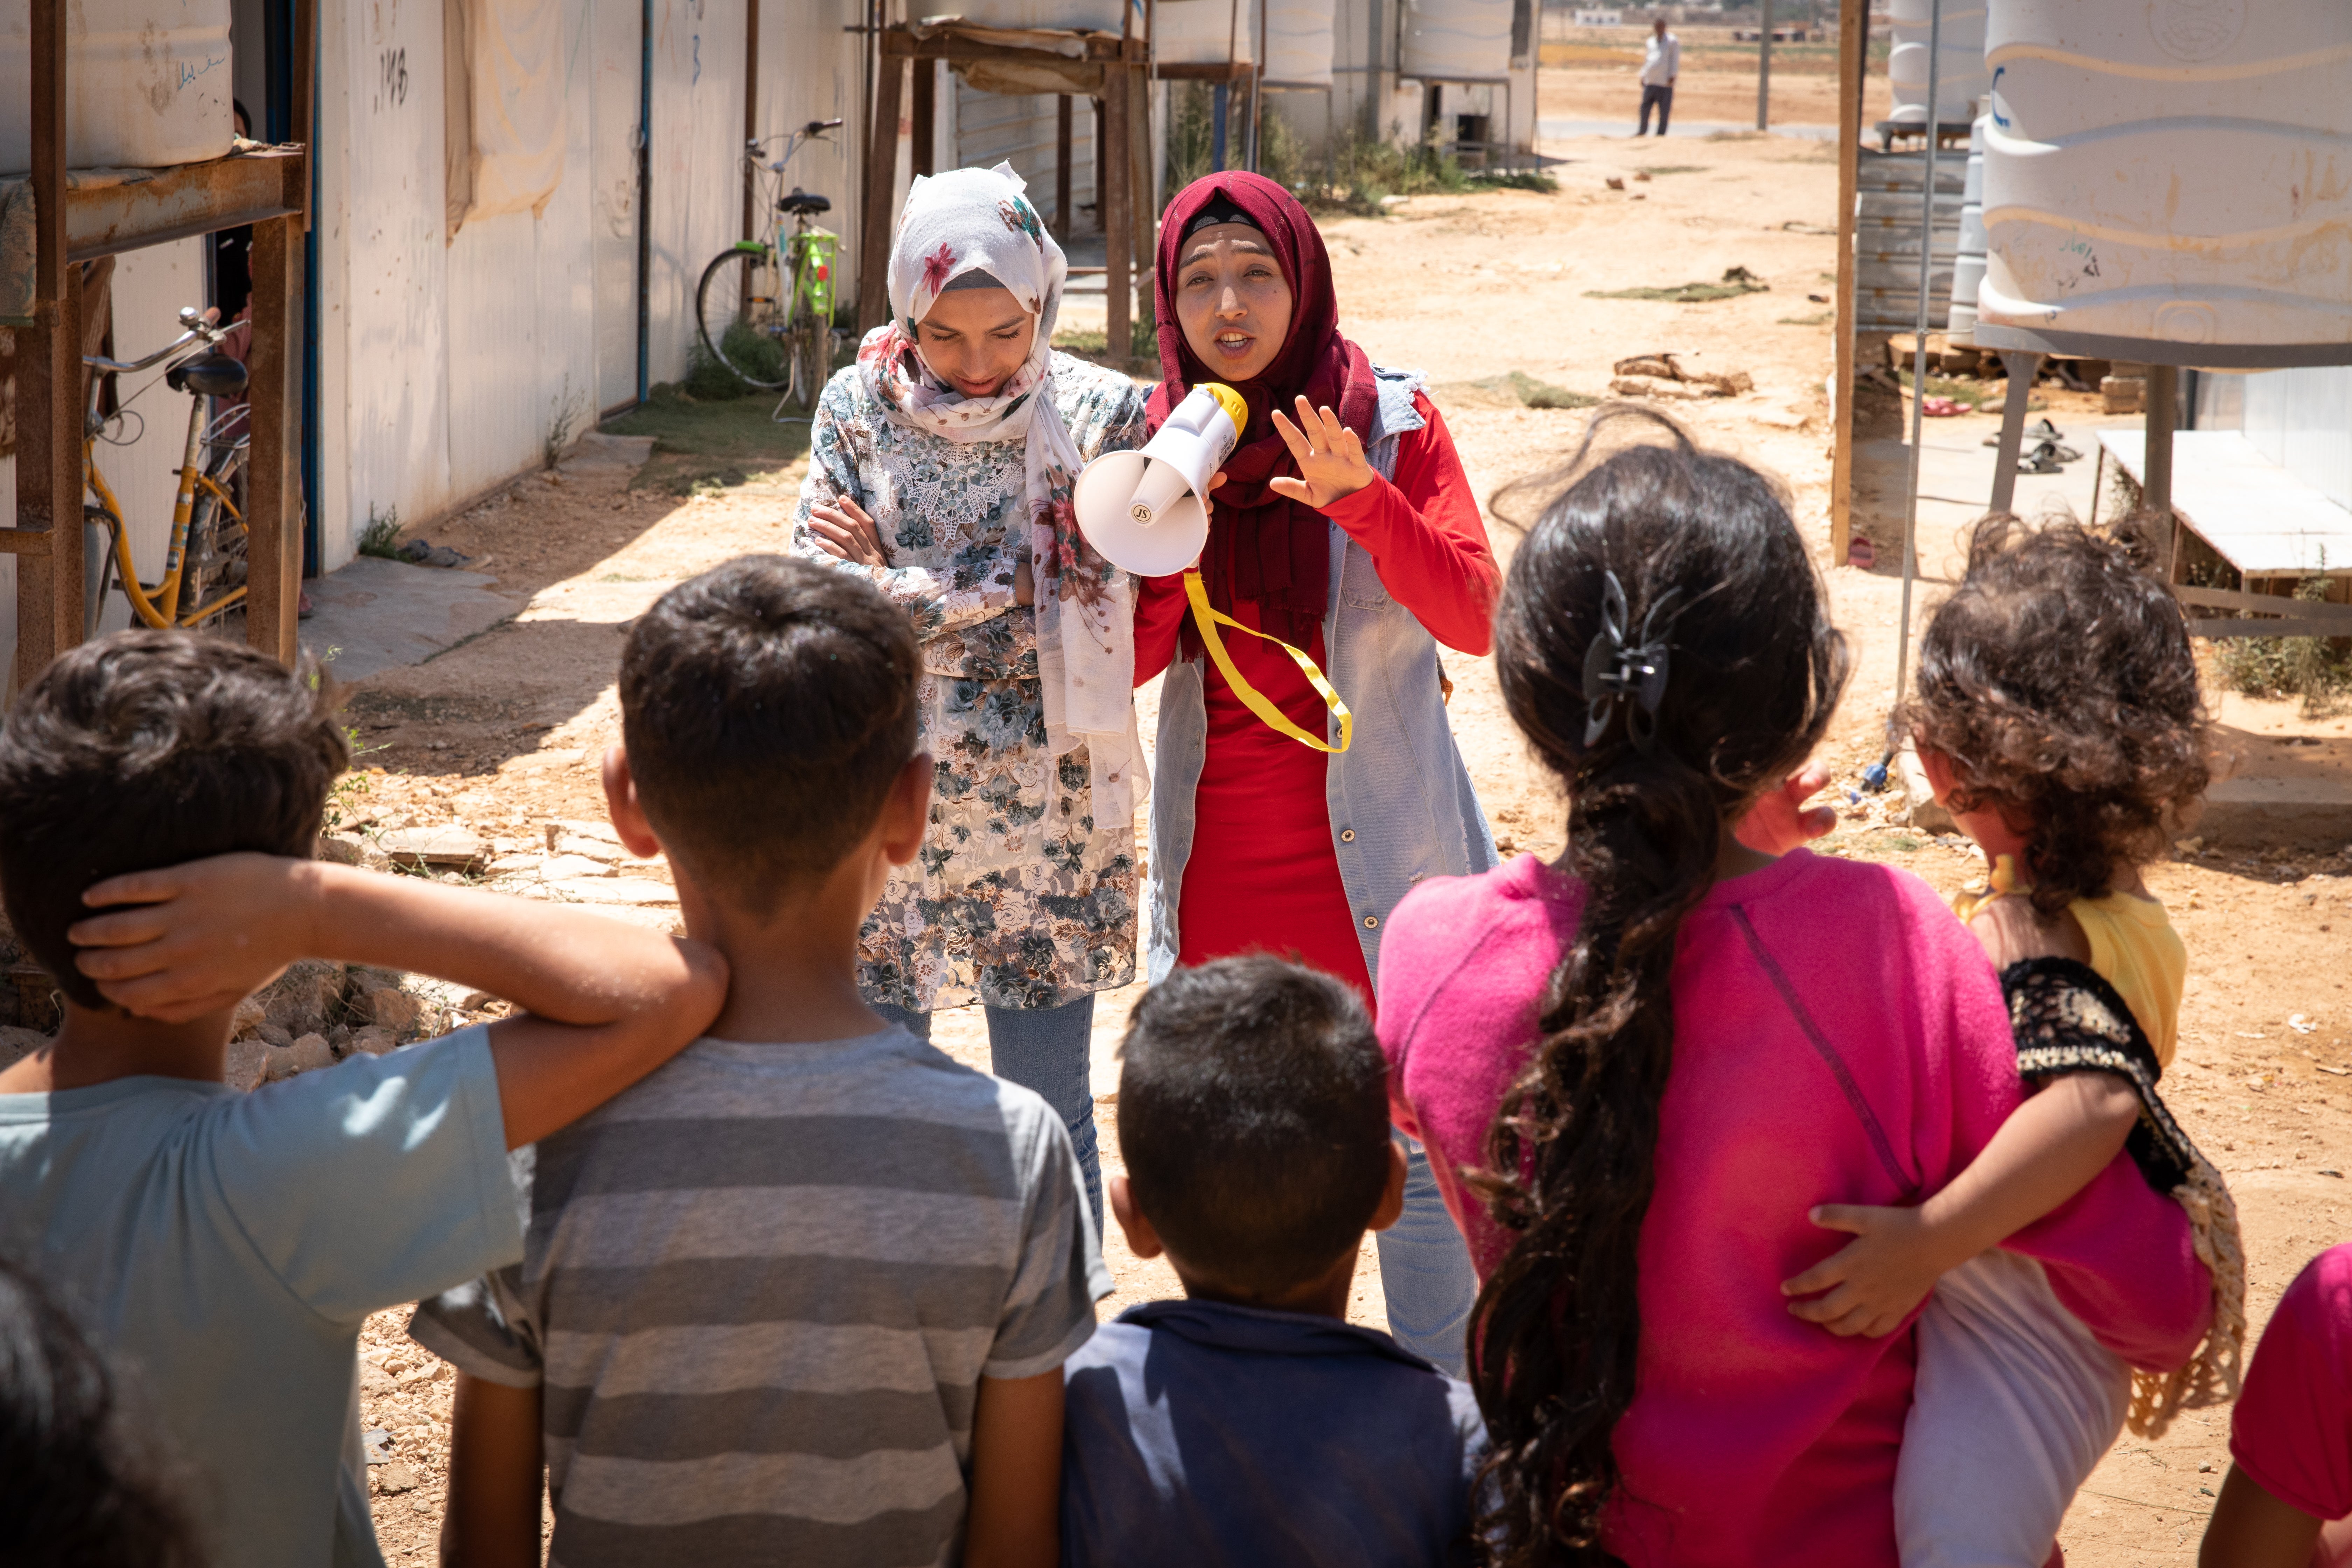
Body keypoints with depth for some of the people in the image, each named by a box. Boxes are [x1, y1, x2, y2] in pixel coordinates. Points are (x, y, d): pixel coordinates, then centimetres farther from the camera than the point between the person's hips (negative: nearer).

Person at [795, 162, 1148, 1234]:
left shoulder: (1099, 416, -4)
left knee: (1047, 1118, 6)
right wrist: (978, 594, -14)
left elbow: (1086, 608, -12)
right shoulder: (858, 408, 1)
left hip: (1046, 817, -1)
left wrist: (894, 585, -8)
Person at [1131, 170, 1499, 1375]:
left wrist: (1363, 500, -28)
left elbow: (1475, 617, -14)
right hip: (1219, 857, 4)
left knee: (1413, 1156, -3)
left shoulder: (1390, 421, -5)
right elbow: (1127, 663, 2)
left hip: (1371, 851, -3)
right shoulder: (1161, 439, 4)